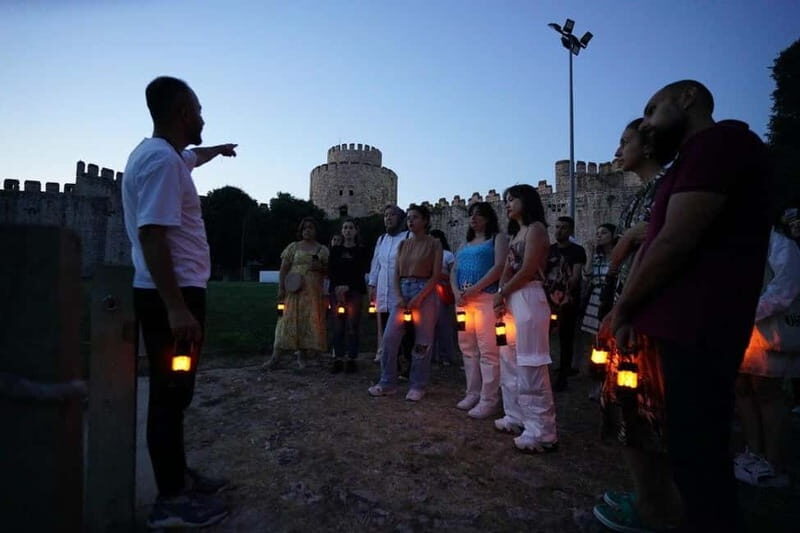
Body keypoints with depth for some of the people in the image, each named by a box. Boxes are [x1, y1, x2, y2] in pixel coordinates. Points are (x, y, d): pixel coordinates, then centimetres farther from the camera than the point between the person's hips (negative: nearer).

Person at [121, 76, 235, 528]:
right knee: (172, 393, -2)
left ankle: (179, 476, 32)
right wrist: (176, 307, -28)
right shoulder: (162, 160, -16)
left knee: (175, 392, 17)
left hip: (176, 293, 11)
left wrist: (219, 150, 62)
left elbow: (193, 158, 42)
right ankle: (171, 501, 12)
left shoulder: (166, 154, 17)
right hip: (172, 296, -11)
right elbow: (152, 236, -25)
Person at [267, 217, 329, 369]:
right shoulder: (293, 247, 8)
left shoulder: (323, 250, 13)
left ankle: (300, 354, 10)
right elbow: (283, 268, 3)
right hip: (294, 290, -2)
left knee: (308, 321, 0)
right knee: (289, 320, -5)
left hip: (313, 291, 2)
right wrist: (281, 287, -7)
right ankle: (276, 356, 0)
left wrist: (321, 267, -7)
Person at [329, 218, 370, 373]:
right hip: (337, 291, 2)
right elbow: (331, 271, 6)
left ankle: (351, 359, 3)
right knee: (338, 326, 1)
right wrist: (337, 287, -10)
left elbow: (362, 272, -2)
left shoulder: (361, 250, 6)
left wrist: (348, 287, -14)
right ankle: (338, 359, 7)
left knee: (352, 326, -4)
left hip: (355, 291, -2)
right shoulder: (335, 250, 13)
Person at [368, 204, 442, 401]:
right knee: (389, 337, -1)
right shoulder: (403, 244, 13)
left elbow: (436, 275, -7)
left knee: (422, 342, 1)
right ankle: (388, 382, 11)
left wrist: (419, 297, -15)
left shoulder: (434, 243, 0)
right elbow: (396, 273, 10)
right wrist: (399, 296, -5)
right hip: (403, 291, 5)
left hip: (424, 292, -4)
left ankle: (417, 386, 14)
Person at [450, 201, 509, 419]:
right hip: (463, 300, 7)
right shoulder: (465, 244, 23)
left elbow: (500, 266, -11)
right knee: (468, 349, 9)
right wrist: (457, 292, -3)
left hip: (486, 298, -7)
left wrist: (474, 289, -17)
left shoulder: (498, 238, 4)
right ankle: (472, 393, 19)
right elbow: (454, 271, 18)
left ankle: (489, 400, 0)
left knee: (488, 350, -7)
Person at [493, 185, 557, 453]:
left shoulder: (536, 228, -4)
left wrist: (501, 294, -3)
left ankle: (542, 432, -3)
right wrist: (502, 298, 0)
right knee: (515, 363, 13)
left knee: (531, 366, -9)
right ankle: (517, 417, 25)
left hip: (528, 298, -9)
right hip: (512, 300, 9)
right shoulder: (515, 233, 22)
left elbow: (528, 271, -13)